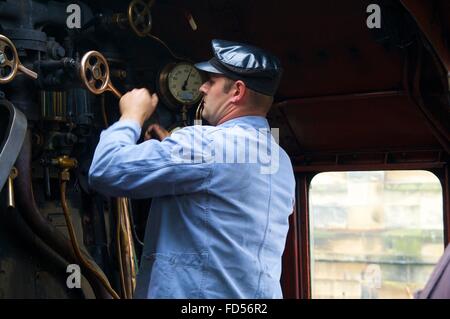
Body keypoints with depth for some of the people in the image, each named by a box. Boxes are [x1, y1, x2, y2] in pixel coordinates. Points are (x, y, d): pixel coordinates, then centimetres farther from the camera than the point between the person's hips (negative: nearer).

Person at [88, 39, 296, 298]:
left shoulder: (206, 142, -18)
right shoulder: (281, 161, 10)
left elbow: (107, 171, -20)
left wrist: (132, 115, -3)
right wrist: (171, 149, 20)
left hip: (198, 292, -8)